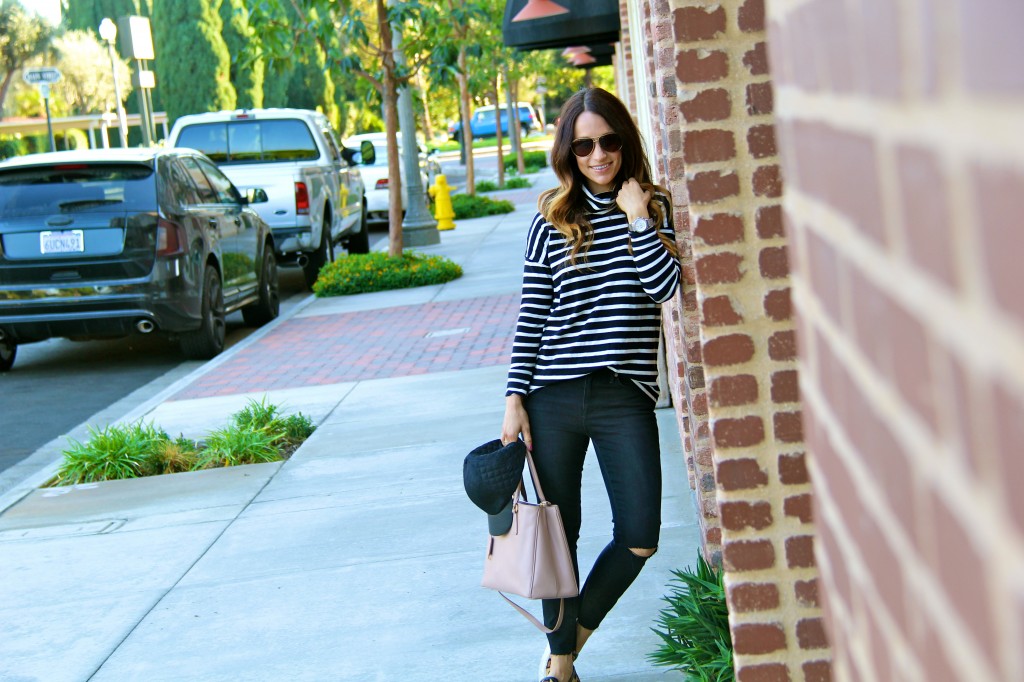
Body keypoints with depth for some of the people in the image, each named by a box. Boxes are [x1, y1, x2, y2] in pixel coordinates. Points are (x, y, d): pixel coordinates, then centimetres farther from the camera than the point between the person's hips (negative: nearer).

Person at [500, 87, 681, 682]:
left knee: (639, 538, -2)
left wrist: (637, 218, -9)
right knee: (560, 536, 6)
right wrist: (516, 398, -2)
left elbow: (666, 286, -10)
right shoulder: (552, 220, 5)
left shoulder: (653, 208, 6)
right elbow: (531, 315, 4)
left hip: (625, 397, 0)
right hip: (554, 397, 0)